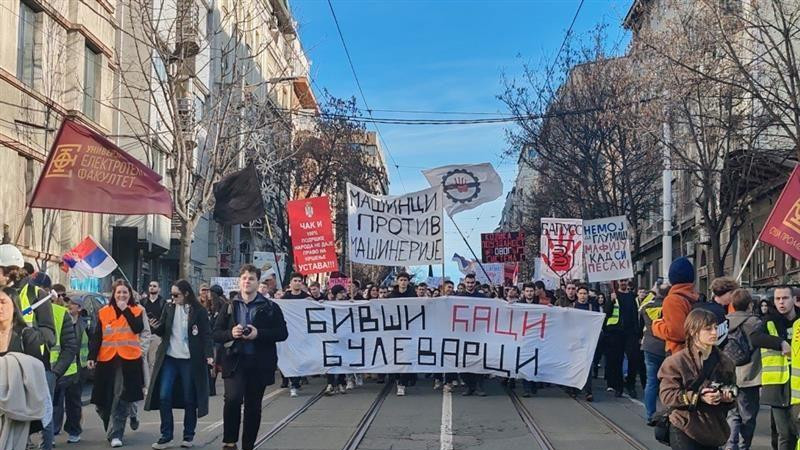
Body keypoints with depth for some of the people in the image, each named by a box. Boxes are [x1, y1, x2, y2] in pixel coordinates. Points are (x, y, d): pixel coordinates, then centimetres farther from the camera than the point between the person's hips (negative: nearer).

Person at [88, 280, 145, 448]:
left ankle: (115, 434, -9)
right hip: (107, 360, 2)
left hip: (129, 360, -2)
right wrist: (92, 357, -4)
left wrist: (125, 310, -10)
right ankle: (113, 430, 27)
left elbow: (138, 328, -13)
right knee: (105, 398, 7)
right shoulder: (104, 312, 8)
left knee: (122, 399, -9)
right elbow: (96, 337, 6)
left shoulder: (136, 311, 6)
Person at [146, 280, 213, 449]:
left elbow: (206, 335, -6)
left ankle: (188, 436, 18)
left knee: (189, 399, 6)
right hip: (169, 359, 3)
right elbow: (163, 332, 12)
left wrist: (208, 355, -18)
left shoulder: (199, 311, -5)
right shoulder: (169, 308, 6)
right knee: (164, 397, -2)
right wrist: (155, 327, -11)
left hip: (190, 360, -3)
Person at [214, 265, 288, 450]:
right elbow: (216, 334, 8)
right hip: (234, 360, 0)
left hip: (259, 363, 0)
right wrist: (231, 333, -13)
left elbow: (283, 333, -2)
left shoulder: (270, 307, 3)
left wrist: (258, 333, -15)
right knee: (233, 398, -20)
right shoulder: (229, 307, 9)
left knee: (253, 406, 7)